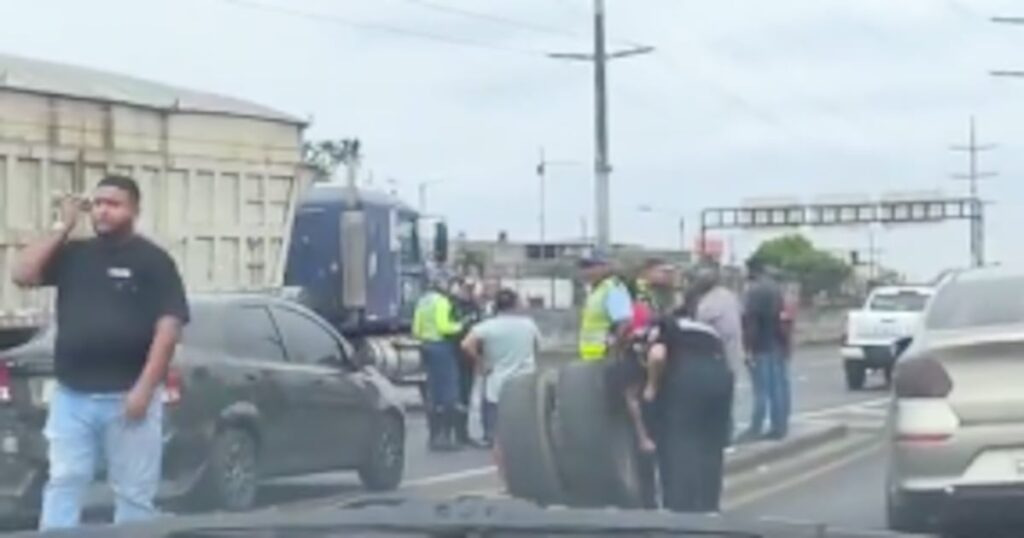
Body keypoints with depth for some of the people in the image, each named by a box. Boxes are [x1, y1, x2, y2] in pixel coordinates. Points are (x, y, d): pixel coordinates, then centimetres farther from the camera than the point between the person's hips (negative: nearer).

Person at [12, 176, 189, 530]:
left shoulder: (152, 260, -2)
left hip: (128, 396, -4)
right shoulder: (73, 254, 12)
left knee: (133, 494, 3)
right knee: (62, 485, 3)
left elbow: (168, 327, -9)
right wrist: (63, 228, 0)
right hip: (71, 396, 4)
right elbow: (23, 275, 1)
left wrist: (144, 388, -16)